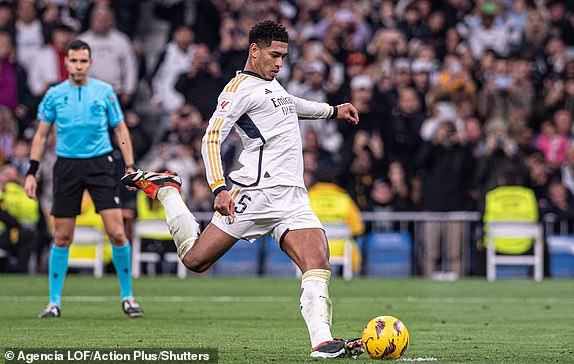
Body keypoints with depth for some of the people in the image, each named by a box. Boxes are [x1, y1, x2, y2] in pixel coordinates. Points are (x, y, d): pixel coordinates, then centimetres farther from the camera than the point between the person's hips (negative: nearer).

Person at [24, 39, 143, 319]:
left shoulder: (104, 91, 3)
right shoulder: (54, 95, 4)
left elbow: (121, 130, 8)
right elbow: (41, 135, 10)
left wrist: (131, 166, 0)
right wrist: (32, 172, 2)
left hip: (100, 164, -1)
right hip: (67, 166, 1)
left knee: (116, 232, -9)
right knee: (62, 237, 1)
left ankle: (127, 297, 4)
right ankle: (54, 302, 10)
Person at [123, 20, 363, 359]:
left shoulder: (271, 83, 24)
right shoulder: (241, 87, -4)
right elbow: (212, 138, -14)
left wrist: (332, 110, 56)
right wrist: (220, 188, -25)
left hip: (293, 197, 7)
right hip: (256, 190, -7)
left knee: (318, 265, -14)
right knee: (196, 259, -5)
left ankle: (322, 341, -20)